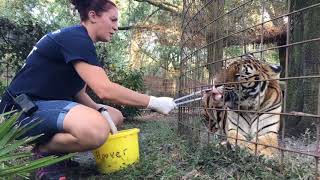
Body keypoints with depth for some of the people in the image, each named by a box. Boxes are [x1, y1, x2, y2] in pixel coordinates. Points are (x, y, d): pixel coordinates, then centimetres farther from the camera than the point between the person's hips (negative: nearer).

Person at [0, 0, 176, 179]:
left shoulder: (80, 41, 13)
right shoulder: (75, 38, -17)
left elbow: (78, 93, 11)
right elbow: (105, 90, -29)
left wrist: (100, 110, -7)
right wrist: (153, 102, -21)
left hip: (49, 105, 10)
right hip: (25, 109, -10)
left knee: (115, 117, 6)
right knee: (96, 129, -36)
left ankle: (56, 153, 4)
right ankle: (43, 151, -7)